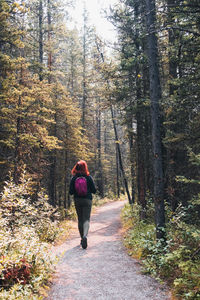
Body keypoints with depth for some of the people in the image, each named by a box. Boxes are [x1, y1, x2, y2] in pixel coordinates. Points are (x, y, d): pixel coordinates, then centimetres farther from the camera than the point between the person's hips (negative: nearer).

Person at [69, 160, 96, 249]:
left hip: (77, 201, 2)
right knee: (86, 219, -3)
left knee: (80, 219, 14)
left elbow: (71, 192, -3)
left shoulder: (73, 178, -5)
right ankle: (85, 235, -28)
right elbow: (94, 190, -4)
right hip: (87, 200, -2)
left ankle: (82, 238, 20)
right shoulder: (89, 177, -7)